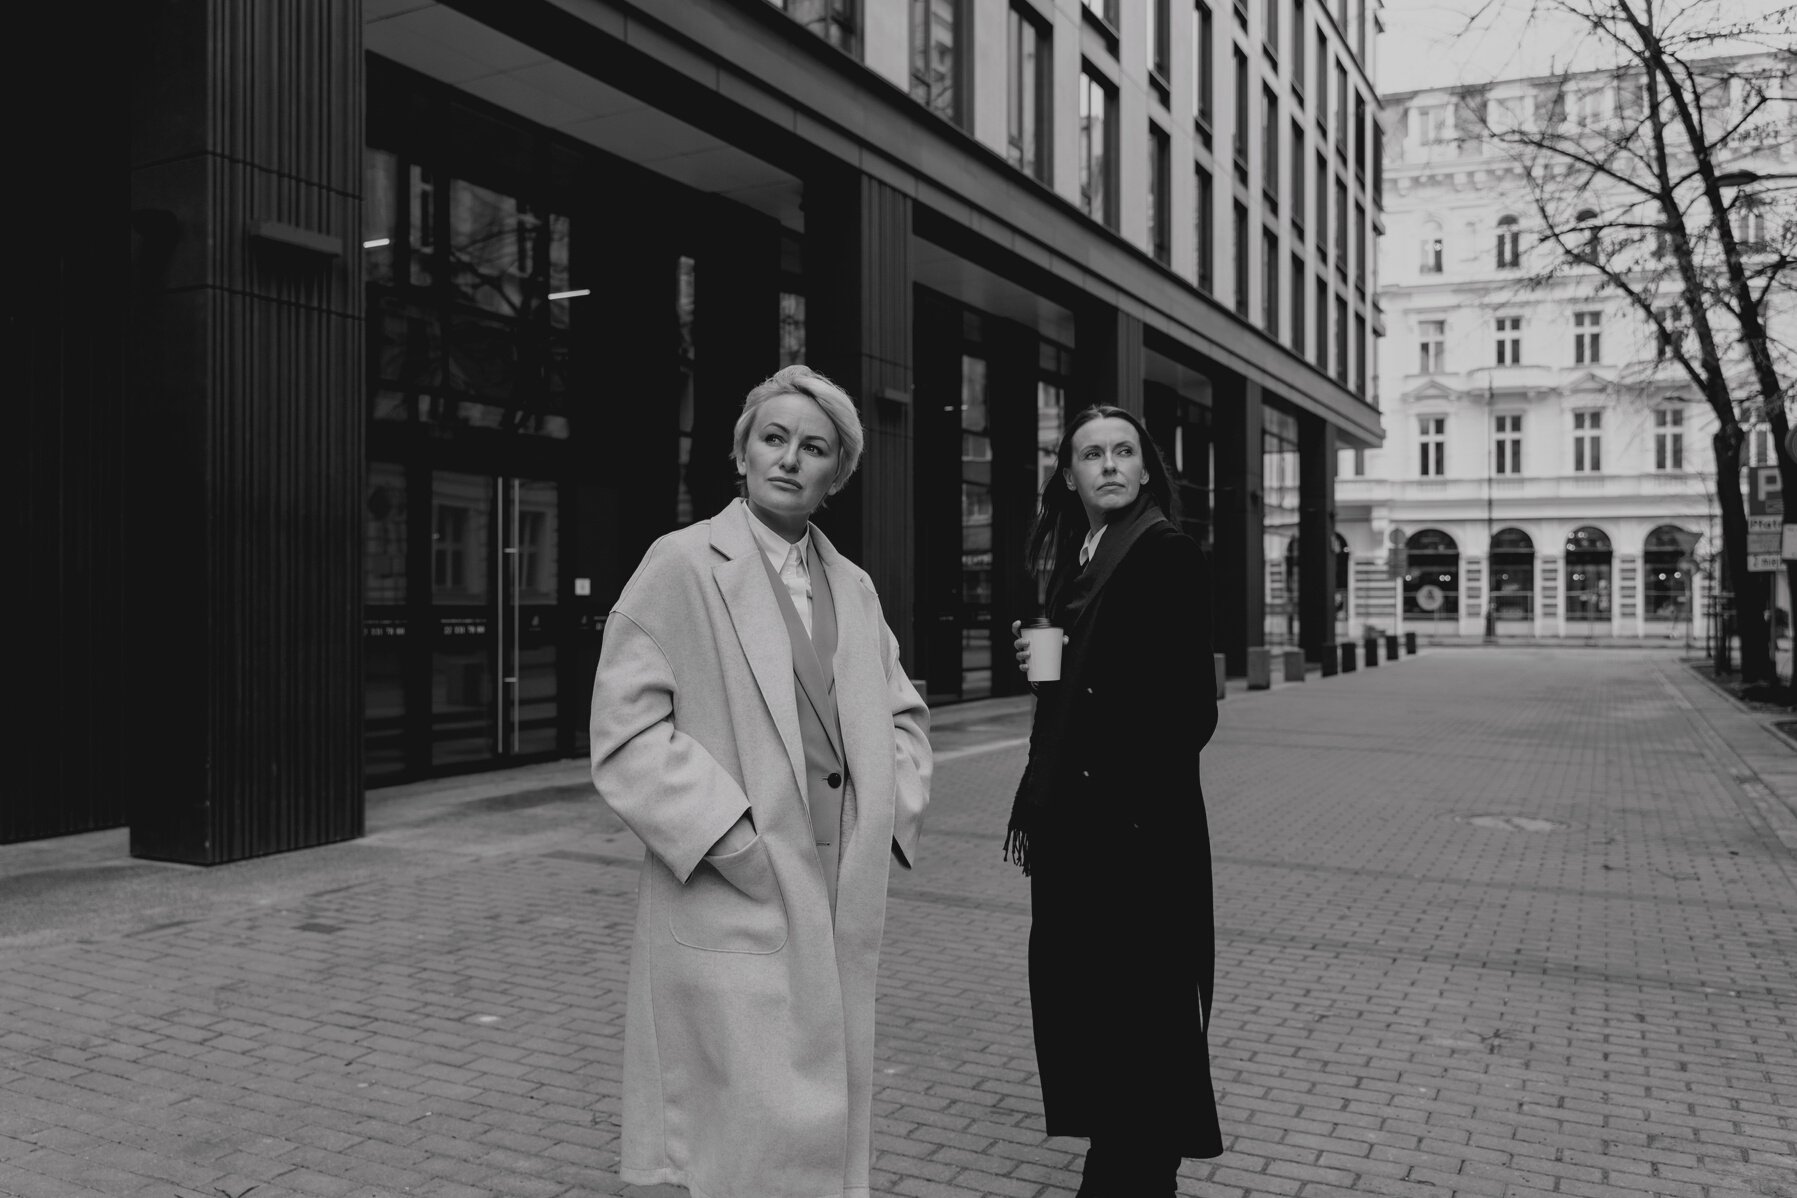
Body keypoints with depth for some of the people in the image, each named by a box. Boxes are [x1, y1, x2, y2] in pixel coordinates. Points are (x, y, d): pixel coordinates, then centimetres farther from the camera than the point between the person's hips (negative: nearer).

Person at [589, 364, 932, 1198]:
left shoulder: (853, 588, 13)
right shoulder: (682, 565, -6)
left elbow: (903, 715, 22)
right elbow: (626, 729, -12)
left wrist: (894, 813, 7)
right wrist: (727, 836, -16)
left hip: (841, 908, 6)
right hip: (733, 908, -6)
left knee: (829, 1130, 14)